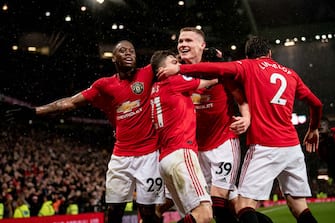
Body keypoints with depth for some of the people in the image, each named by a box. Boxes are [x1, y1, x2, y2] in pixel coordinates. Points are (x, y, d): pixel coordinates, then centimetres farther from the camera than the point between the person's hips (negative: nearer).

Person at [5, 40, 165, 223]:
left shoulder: (147, 74, 1)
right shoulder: (104, 85, 7)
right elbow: (71, 102, 9)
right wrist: (34, 111, 7)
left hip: (148, 153, -2)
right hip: (121, 156, 3)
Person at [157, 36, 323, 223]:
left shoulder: (249, 66, 5)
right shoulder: (290, 73, 17)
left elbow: (216, 68, -12)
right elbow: (316, 103, 22)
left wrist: (179, 68, -8)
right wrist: (314, 129, 39)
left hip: (264, 147, -5)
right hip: (293, 146, 5)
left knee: (245, 207, -7)